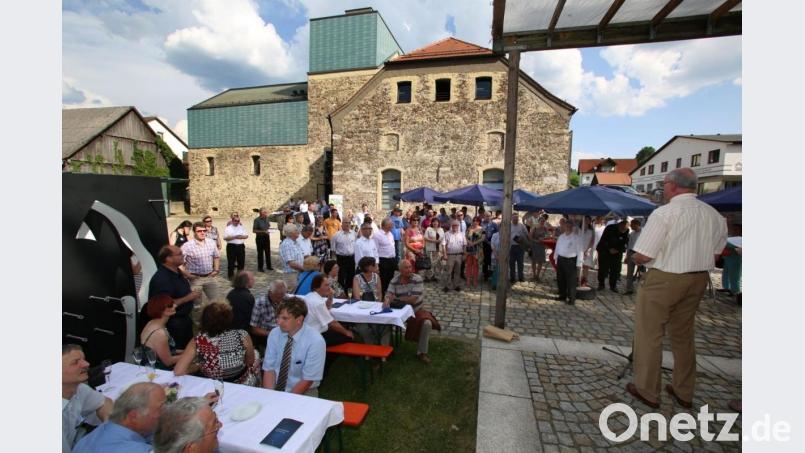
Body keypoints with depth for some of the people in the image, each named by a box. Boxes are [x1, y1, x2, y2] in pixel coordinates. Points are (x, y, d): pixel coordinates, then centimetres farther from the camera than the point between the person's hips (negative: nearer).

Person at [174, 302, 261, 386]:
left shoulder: (198, 342, -24)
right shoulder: (242, 336, -25)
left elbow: (178, 372, -22)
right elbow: (250, 362, -10)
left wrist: (199, 367, -6)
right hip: (243, 386, -2)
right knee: (256, 356, 30)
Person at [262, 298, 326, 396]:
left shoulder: (315, 341, -19)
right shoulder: (274, 334, -5)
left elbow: (307, 380, -14)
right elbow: (269, 369, -2)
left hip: (303, 392, -3)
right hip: (275, 389, 3)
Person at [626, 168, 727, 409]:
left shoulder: (664, 213, -18)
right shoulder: (714, 215, 5)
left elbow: (642, 256, -19)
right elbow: (715, 253, 12)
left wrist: (635, 258, 2)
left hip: (664, 280, -7)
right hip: (699, 280, 7)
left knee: (649, 335, 6)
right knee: (683, 335, 20)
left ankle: (647, 391, 17)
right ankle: (684, 392, 33)